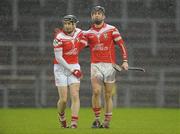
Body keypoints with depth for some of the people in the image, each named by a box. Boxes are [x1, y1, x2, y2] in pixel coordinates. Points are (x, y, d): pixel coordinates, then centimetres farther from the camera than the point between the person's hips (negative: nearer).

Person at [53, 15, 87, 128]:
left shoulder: (79, 33, 2)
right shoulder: (59, 37, -14)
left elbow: (84, 43, 25)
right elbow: (58, 58, -16)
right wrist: (71, 70, -17)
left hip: (74, 67, 4)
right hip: (61, 68, -4)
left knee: (75, 96, -11)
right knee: (63, 99, -5)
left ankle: (74, 122, -11)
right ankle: (61, 117, 25)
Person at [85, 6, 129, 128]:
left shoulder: (112, 30, 3)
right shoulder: (88, 33, 9)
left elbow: (121, 45, 3)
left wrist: (125, 61, -7)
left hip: (109, 65, 0)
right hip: (95, 65, 1)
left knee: (108, 95, 3)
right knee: (96, 91, -17)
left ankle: (107, 121, 11)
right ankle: (97, 119, -6)